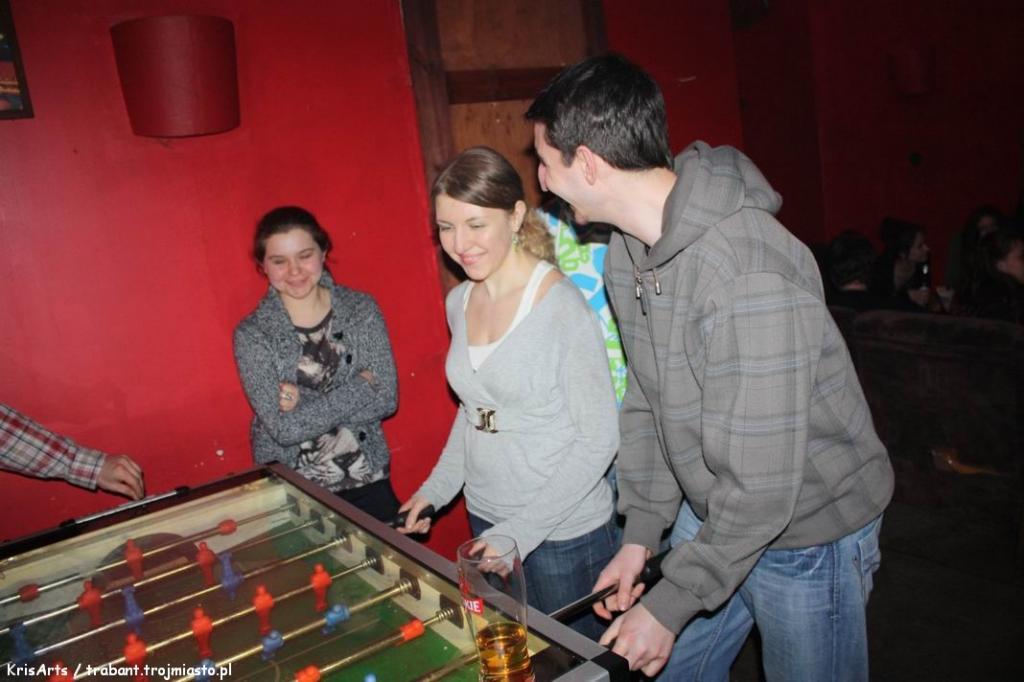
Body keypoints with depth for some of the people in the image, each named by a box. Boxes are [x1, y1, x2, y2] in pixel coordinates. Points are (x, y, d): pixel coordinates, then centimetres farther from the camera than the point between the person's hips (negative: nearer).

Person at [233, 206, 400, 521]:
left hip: (368, 481, 2)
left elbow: (386, 398, -10)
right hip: (292, 492, -1)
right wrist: (358, 388, -15)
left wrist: (306, 403, -16)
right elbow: (283, 428, -16)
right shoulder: (252, 333, -8)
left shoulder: (362, 310, -4)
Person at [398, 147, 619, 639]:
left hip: (563, 530, -6)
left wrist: (519, 532, -19)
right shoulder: (460, 301, 2)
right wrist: (437, 488, 7)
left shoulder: (561, 306, -19)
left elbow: (599, 439, -17)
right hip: (484, 516, 6)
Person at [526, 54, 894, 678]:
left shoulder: (748, 275, -33)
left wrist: (669, 604, -19)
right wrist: (641, 534, 1)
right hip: (710, 513, 7)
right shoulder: (627, 250, -5)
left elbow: (760, 484, -29)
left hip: (806, 528, -7)